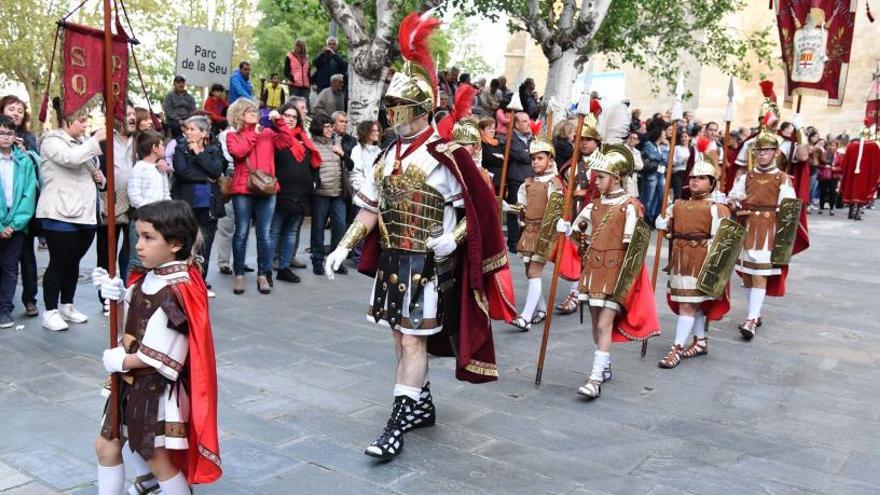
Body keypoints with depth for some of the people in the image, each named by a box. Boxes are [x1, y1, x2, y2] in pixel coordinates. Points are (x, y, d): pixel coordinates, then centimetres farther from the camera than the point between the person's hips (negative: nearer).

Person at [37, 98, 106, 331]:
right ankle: (50, 312, 7)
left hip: (85, 213, 8)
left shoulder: (82, 142, 19)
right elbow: (71, 158, -27)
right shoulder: (52, 141, -6)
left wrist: (99, 177, 5)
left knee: (73, 262, 14)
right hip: (61, 215, -8)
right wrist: (96, 140, -20)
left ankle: (67, 306, 25)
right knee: (59, 263, -3)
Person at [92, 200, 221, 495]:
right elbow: (131, 323, 12)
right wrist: (117, 297, -6)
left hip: (156, 389, -8)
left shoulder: (176, 292, -25)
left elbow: (158, 357, -24)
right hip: (131, 381, 8)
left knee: (156, 456, 10)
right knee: (106, 446, 20)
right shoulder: (149, 278, 1)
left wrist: (119, 360, -11)